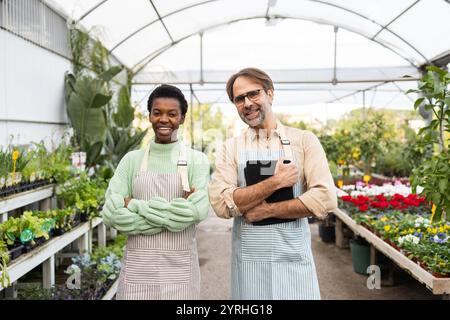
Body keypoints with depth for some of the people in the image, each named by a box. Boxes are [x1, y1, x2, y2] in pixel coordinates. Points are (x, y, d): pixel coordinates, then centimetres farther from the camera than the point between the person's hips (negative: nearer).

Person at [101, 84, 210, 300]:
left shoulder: (197, 160, -1)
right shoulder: (132, 160, 2)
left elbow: (197, 210, -16)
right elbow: (112, 213, -9)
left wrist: (136, 206, -12)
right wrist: (174, 213, -13)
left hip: (179, 267, -1)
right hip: (138, 266, 1)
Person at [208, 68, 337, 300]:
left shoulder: (304, 140, -1)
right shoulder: (229, 148, 1)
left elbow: (325, 199, -11)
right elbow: (221, 204, -11)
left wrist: (266, 210, -14)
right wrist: (275, 181, -17)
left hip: (294, 258, 0)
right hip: (247, 260, 1)